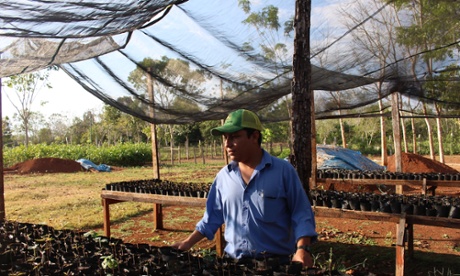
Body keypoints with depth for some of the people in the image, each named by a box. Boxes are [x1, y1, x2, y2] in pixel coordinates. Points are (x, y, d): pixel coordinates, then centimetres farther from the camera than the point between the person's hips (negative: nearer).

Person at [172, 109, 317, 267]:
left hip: (276, 262, -3)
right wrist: (188, 243, 4)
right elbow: (212, 217, 10)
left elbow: (301, 214, -7)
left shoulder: (283, 171, -8)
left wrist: (302, 249, -20)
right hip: (234, 261, 3)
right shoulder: (223, 176, 3)